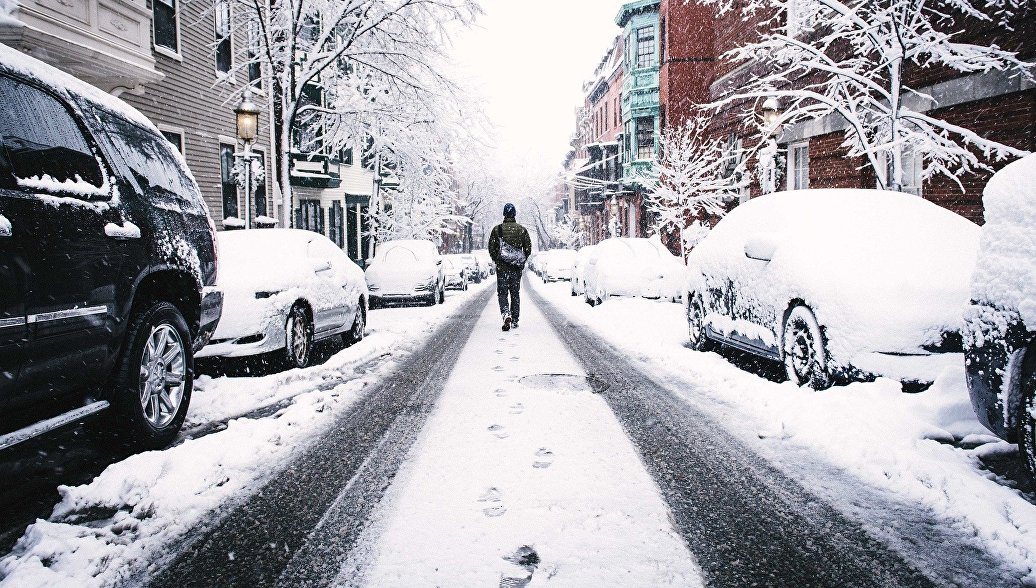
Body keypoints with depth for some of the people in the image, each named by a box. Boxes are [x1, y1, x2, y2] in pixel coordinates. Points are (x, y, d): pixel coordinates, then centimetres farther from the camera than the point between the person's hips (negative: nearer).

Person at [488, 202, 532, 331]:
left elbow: (491, 249, -1)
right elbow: (528, 249, 2)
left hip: (502, 267, -2)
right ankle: (515, 321, 15)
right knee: (515, 294, 12)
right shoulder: (522, 230, 1)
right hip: (517, 268, 2)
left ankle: (506, 314, -21)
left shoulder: (497, 230, -3)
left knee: (502, 293, 4)